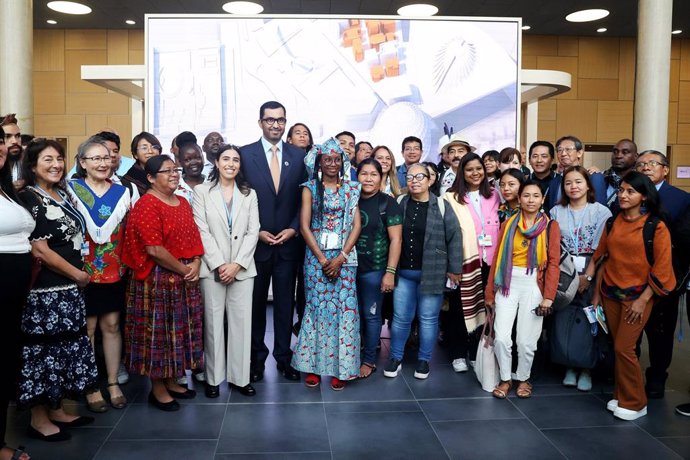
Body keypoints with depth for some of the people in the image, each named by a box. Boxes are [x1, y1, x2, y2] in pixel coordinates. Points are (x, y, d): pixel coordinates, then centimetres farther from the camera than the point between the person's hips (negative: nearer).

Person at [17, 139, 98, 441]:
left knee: (65, 348, 14)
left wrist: (77, 275, 10)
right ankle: (38, 419, 14)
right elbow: (39, 249, -17)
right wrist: (77, 274, -9)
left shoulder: (63, 195, 12)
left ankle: (56, 410, 27)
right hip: (45, 290, -8)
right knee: (44, 350, 1)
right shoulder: (28, 199, -11)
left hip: (68, 289, 8)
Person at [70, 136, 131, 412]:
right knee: (87, 328, 5)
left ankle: (113, 383, 21)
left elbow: (129, 231, 4)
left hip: (114, 269, 3)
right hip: (84, 270, -3)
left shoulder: (122, 191, 6)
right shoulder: (72, 190, -4)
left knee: (111, 325, 10)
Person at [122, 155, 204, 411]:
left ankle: (171, 381, 30)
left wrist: (196, 264, -5)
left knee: (180, 330, 15)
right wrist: (183, 270, -13)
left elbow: (194, 237, 13)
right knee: (158, 332, 3)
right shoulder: (146, 205, -14)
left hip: (187, 279, 8)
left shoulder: (183, 202, 12)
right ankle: (157, 389, 17)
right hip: (158, 280, -8)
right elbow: (154, 250, -21)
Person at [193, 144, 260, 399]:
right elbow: (202, 231, -4)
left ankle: (239, 376, 12)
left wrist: (237, 264, -8)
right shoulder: (202, 191, 4)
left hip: (242, 268, 2)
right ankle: (213, 377, 13)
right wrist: (219, 264, -12)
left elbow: (253, 232, 3)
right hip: (212, 268, -2)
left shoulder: (249, 194, 10)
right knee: (213, 322, 2)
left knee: (241, 322, 3)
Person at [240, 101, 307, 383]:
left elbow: (304, 198, 6)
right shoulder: (245, 154, -1)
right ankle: (257, 357, 23)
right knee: (256, 303, 10)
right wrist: (256, 232, -9)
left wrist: (293, 228, -5)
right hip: (256, 242, -1)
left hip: (288, 241, 2)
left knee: (285, 303, 8)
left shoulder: (299, 156, 5)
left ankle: (284, 357, 21)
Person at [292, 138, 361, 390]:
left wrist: (340, 258, -9)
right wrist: (322, 258, -10)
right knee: (317, 306, 1)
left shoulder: (351, 189, 7)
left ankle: (340, 366, 9)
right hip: (316, 254, -1)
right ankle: (313, 365, 11)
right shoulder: (310, 188, 3)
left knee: (344, 306, -1)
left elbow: (356, 225, 1)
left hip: (345, 255, 1)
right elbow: (304, 225, -3)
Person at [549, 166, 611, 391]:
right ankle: (569, 367, 15)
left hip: (591, 277, -2)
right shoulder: (556, 212, 9)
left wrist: (588, 276, -11)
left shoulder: (601, 212, 0)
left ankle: (586, 370, 12)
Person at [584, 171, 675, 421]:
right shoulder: (613, 223, 6)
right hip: (611, 294, 5)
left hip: (637, 296, -5)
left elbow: (661, 269, -10)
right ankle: (621, 396, 25)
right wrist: (597, 292, 8)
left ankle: (635, 403, 10)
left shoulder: (656, 227, -9)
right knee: (618, 347, 11)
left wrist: (642, 300, -13)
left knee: (624, 348, -7)